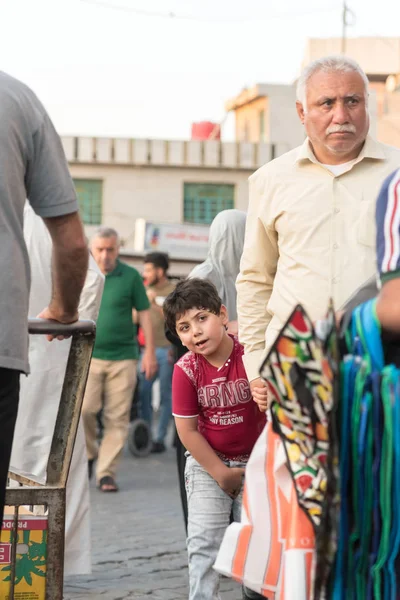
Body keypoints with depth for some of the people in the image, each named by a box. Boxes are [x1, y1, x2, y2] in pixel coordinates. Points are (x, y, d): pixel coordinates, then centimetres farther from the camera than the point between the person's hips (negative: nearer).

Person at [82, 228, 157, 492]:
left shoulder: (131, 276, 2)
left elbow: (144, 314, 6)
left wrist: (150, 352, 2)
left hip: (123, 357, 0)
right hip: (88, 355, 0)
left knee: (117, 418, -1)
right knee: (84, 409, -12)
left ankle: (107, 472, 5)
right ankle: (88, 454, 14)